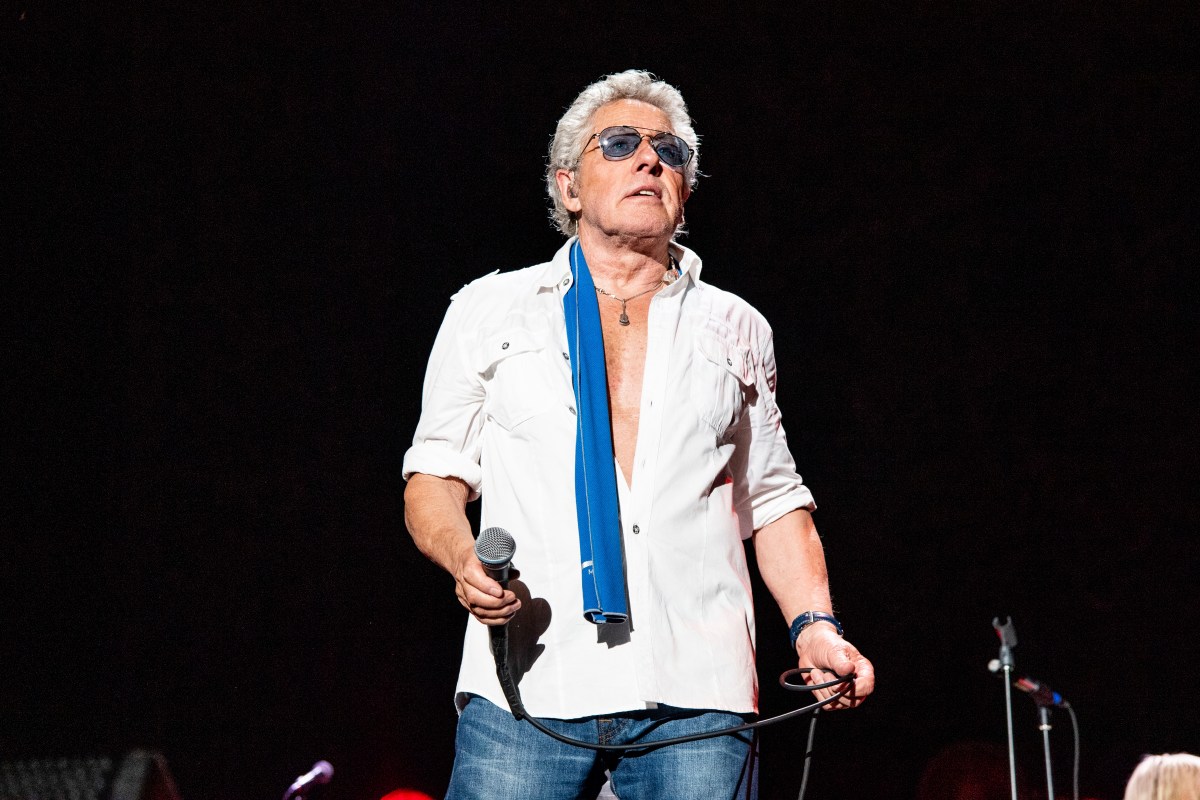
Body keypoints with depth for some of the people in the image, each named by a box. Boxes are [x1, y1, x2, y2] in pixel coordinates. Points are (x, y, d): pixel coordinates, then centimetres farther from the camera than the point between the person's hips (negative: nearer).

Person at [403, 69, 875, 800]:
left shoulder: (735, 330, 20)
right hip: (527, 687, -1)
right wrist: (464, 559, -9)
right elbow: (434, 479, 13)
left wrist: (814, 624, 4)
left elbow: (774, 501, 20)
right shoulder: (491, 313, 16)